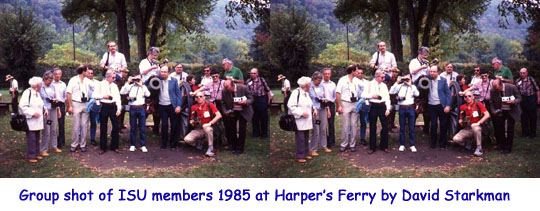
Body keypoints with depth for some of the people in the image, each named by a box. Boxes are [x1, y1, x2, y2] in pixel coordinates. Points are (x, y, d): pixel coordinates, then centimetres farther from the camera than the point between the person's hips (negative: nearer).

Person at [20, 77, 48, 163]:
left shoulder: (37, 93, 15)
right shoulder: (27, 93, -14)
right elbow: (22, 106, -19)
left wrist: (45, 109, 8)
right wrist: (33, 113, -21)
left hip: (37, 120, 9)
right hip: (30, 121, -9)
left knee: (37, 138, 14)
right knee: (31, 139, -6)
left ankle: (36, 154, 23)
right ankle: (31, 156, 0)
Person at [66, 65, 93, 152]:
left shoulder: (87, 81, 8)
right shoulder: (73, 80, -4)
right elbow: (68, 93, -6)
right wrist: (69, 106, -10)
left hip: (85, 104, 4)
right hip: (76, 103, -4)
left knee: (84, 125, 5)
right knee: (76, 125, -2)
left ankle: (83, 144, 12)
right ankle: (74, 144, 8)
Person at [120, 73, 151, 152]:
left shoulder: (143, 87, 7)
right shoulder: (130, 86, 7)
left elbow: (148, 94, -9)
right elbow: (122, 92, -5)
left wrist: (141, 85, -14)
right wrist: (128, 83, -8)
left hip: (141, 108, 0)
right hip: (132, 108, 0)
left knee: (142, 128, 2)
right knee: (133, 127, 6)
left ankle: (143, 145, 8)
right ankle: (132, 145, 14)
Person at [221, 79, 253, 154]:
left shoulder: (243, 88, -22)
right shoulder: (224, 91, -15)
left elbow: (251, 99, -12)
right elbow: (223, 103, 1)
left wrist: (245, 102, -33)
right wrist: (226, 111, -16)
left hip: (243, 112, -3)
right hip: (232, 112, 3)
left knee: (241, 129, -8)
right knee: (230, 128, 2)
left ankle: (240, 148, 5)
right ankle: (234, 145, 27)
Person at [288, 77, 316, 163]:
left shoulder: (306, 93, 16)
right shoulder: (296, 93, -14)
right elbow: (291, 106, -19)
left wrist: (314, 109, 8)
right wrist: (301, 113, -21)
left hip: (307, 120, 9)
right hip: (299, 121, -9)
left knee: (306, 138, 14)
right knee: (300, 139, -6)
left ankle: (305, 154, 23)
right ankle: (300, 156, 1)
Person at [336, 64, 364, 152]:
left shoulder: (357, 80, 8)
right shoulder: (342, 80, -4)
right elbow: (338, 93, -6)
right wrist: (339, 106, -11)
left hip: (355, 103, 4)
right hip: (346, 103, -4)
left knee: (354, 125, 5)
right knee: (345, 125, -3)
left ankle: (352, 144, 12)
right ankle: (343, 144, 7)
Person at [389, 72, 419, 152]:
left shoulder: (413, 86, 8)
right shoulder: (399, 86, 6)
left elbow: (417, 94, -9)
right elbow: (391, 92, -6)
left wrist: (410, 85, -11)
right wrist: (397, 82, -8)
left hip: (410, 108, 0)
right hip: (402, 108, 0)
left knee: (411, 127, 3)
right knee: (402, 127, 6)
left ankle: (412, 145, 9)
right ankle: (402, 145, 13)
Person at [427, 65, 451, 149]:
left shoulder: (443, 80, -2)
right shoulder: (428, 79, 3)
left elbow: (448, 93, -2)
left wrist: (448, 105, -9)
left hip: (441, 105, -1)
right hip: (432, 105, 1)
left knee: (443, 125, 4)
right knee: (433, 125, 3)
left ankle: (442, 143, 15)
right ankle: (433, 143, 14)